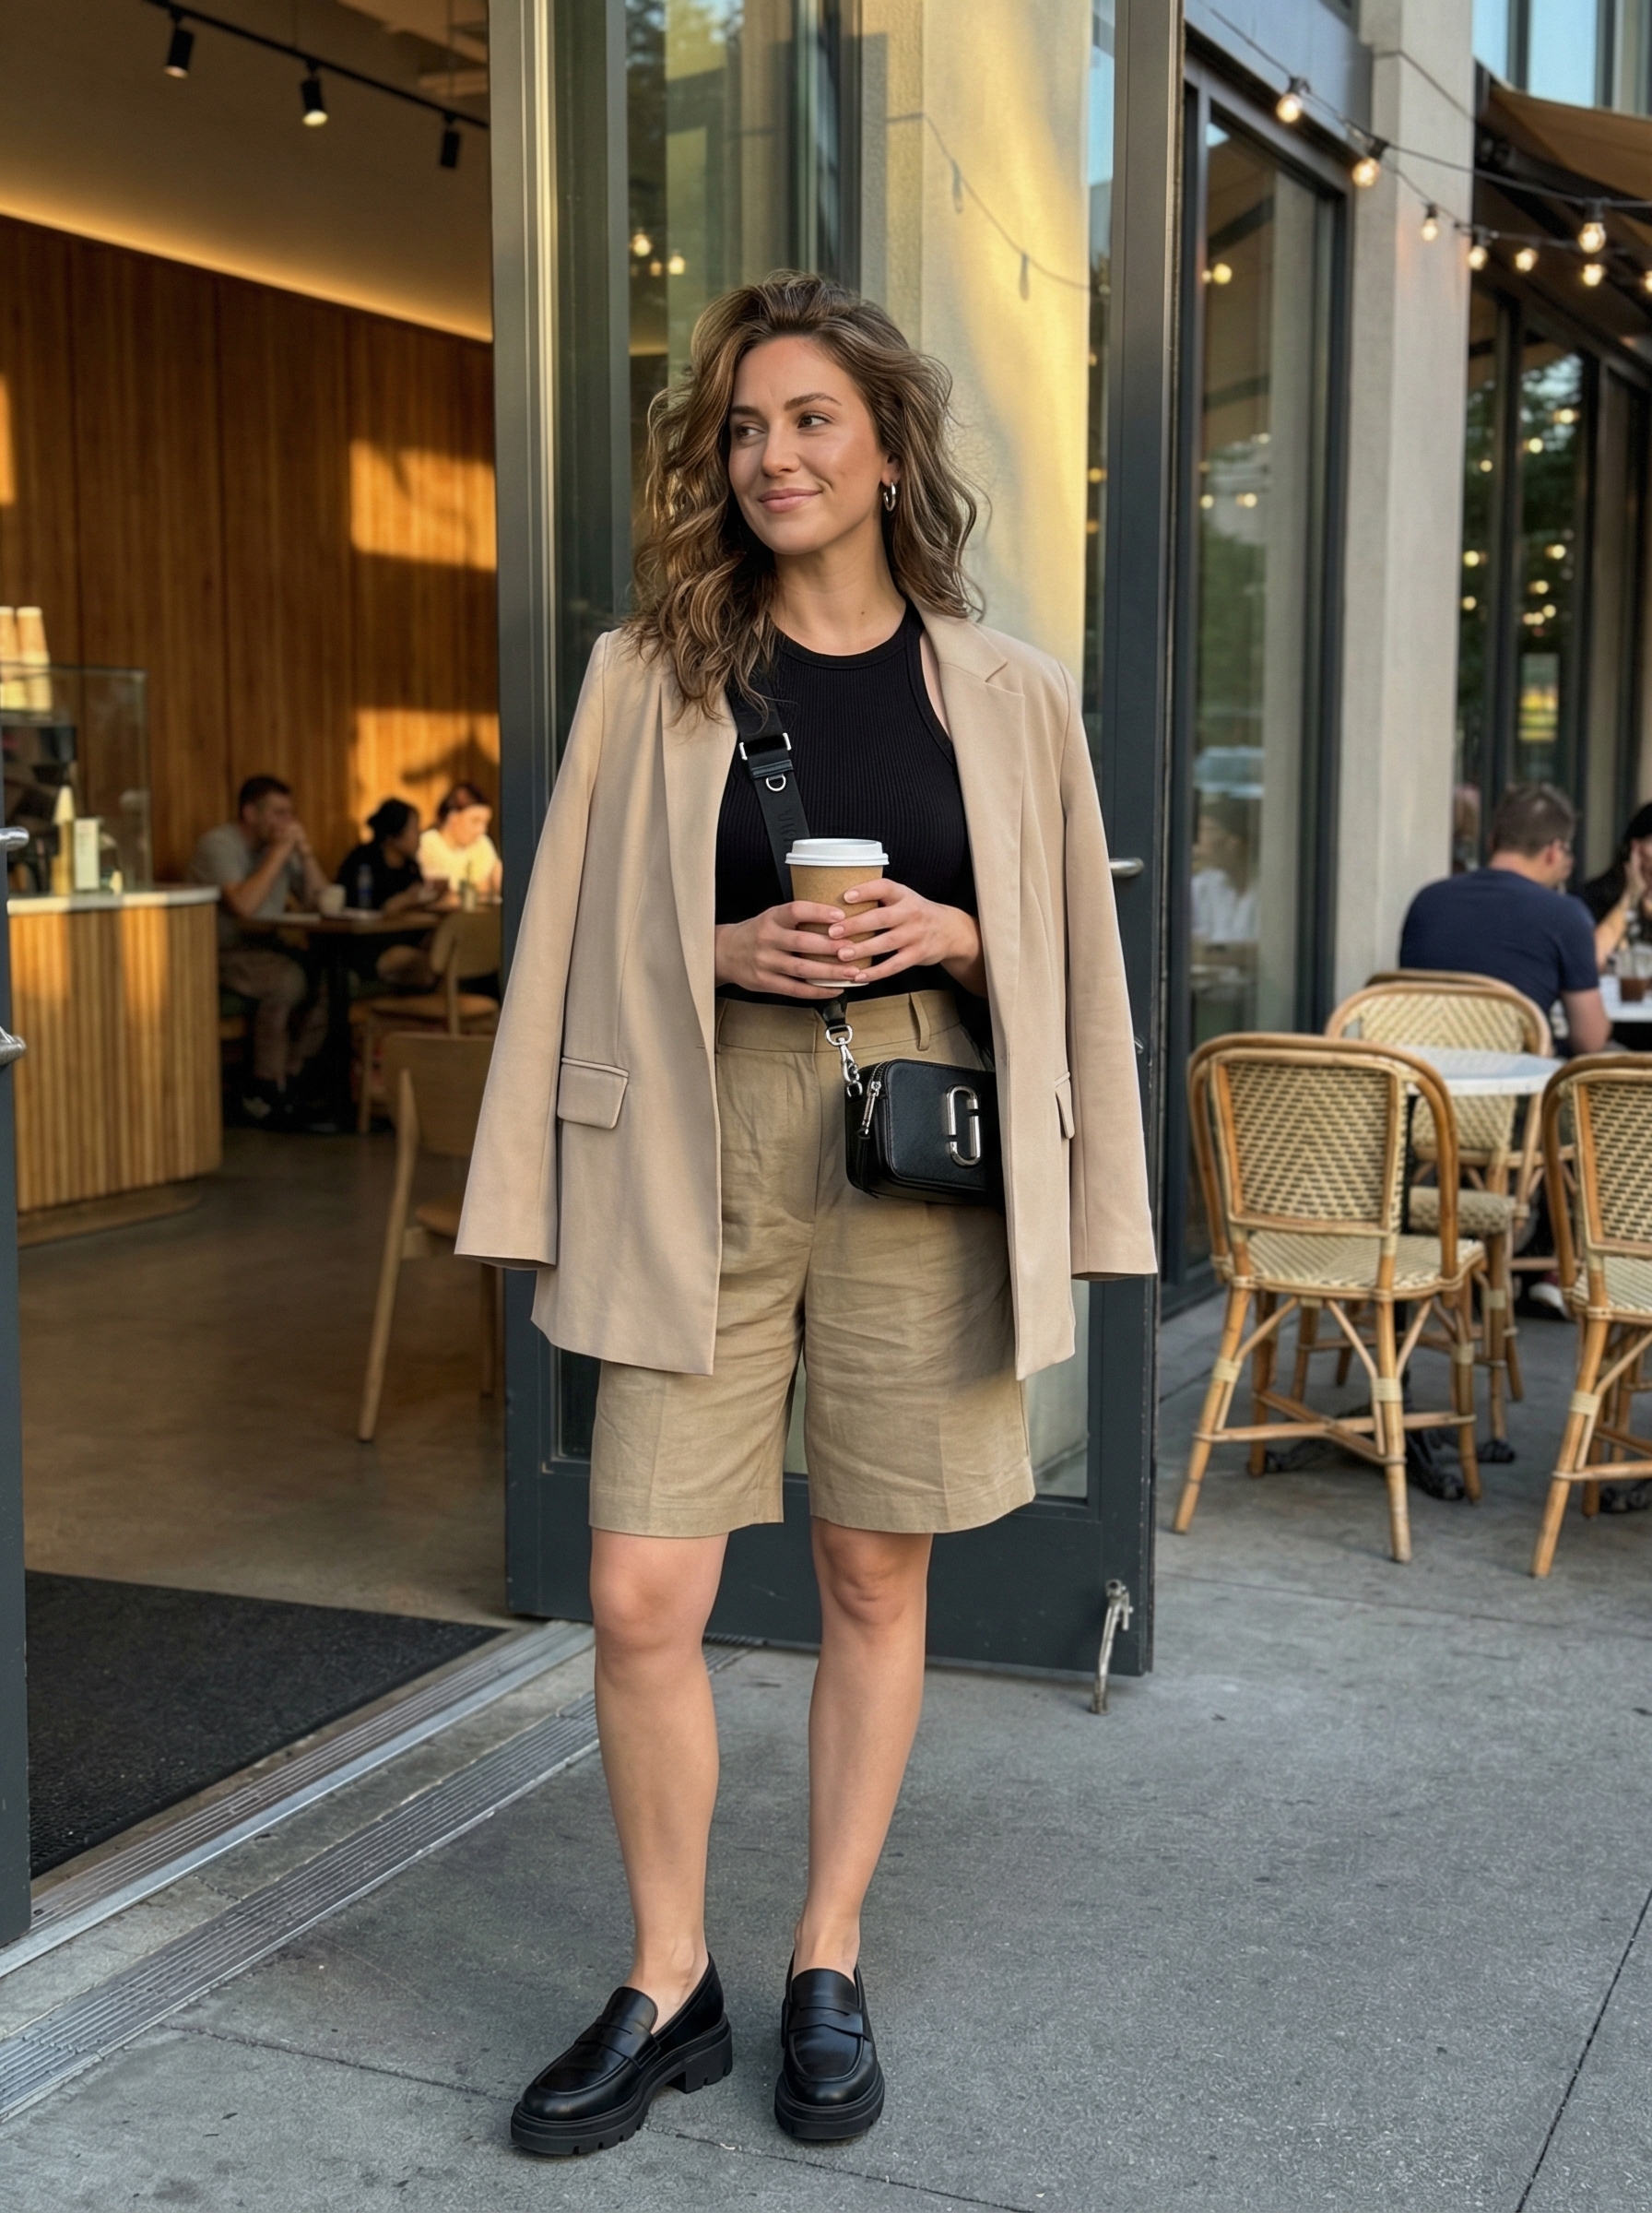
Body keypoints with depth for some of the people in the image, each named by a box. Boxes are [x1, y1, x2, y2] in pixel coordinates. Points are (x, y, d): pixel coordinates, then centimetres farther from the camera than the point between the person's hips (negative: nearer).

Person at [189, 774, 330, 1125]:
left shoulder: (279, 846, 13)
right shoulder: (219, 844, -10)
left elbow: (319, 900, 8)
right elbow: (242, 905, -27)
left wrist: (304, 850, -4)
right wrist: (280, 851, -20)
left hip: (264, 950, 7)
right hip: (219, 954, -7)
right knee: (287, 978, -34)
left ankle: (286, 1080, -10)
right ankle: (265, 1088, -20)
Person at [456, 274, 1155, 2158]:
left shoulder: (1004, 696, 5)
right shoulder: (650, 674, 4)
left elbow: (1065, 963, 10)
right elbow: (586, 946, 7)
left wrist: (945, 935, -9)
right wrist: (730, 950, -10)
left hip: (916, 1155, 1)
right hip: (702, 1159, 0)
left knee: (873, 1581, 8)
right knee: (640, 1596, -3)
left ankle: (828, 1972, 26)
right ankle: (668, 1986, 18)